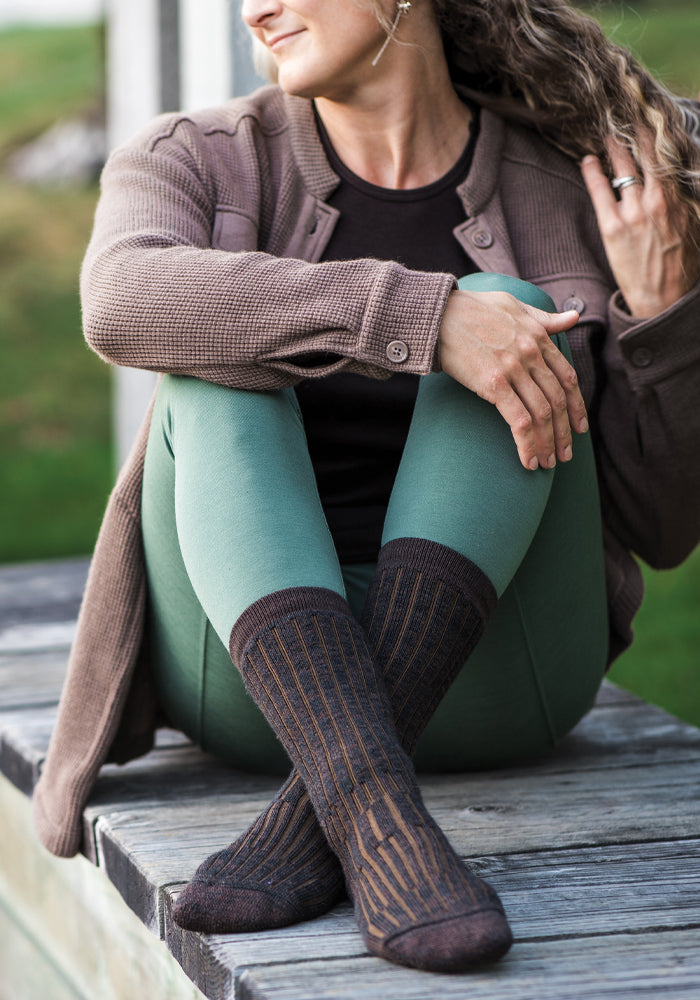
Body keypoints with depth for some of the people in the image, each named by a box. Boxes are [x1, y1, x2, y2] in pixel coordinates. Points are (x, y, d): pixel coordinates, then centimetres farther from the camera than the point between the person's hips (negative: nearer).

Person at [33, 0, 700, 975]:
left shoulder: (573, 194, 4)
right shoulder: (198, 164, 2)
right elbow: (123, 303, -24)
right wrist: (426, 317, -33)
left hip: (485, 666, 0)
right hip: (251, 674, 0)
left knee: (506, 313, -20)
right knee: (225, 366, -24)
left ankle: (314, 818, -35)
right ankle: (380, 822, -47)